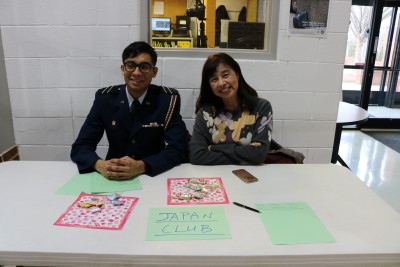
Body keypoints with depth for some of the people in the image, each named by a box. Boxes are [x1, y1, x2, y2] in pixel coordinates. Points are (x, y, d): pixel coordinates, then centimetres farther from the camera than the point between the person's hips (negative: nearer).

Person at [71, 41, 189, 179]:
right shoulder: (104, 98, -6)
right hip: (113, 178, 1)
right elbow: (80, 146, -6)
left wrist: (140, 166, -31)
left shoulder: (168, 99, -11)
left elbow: (178, 149, -16)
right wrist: (100, 165, -27)